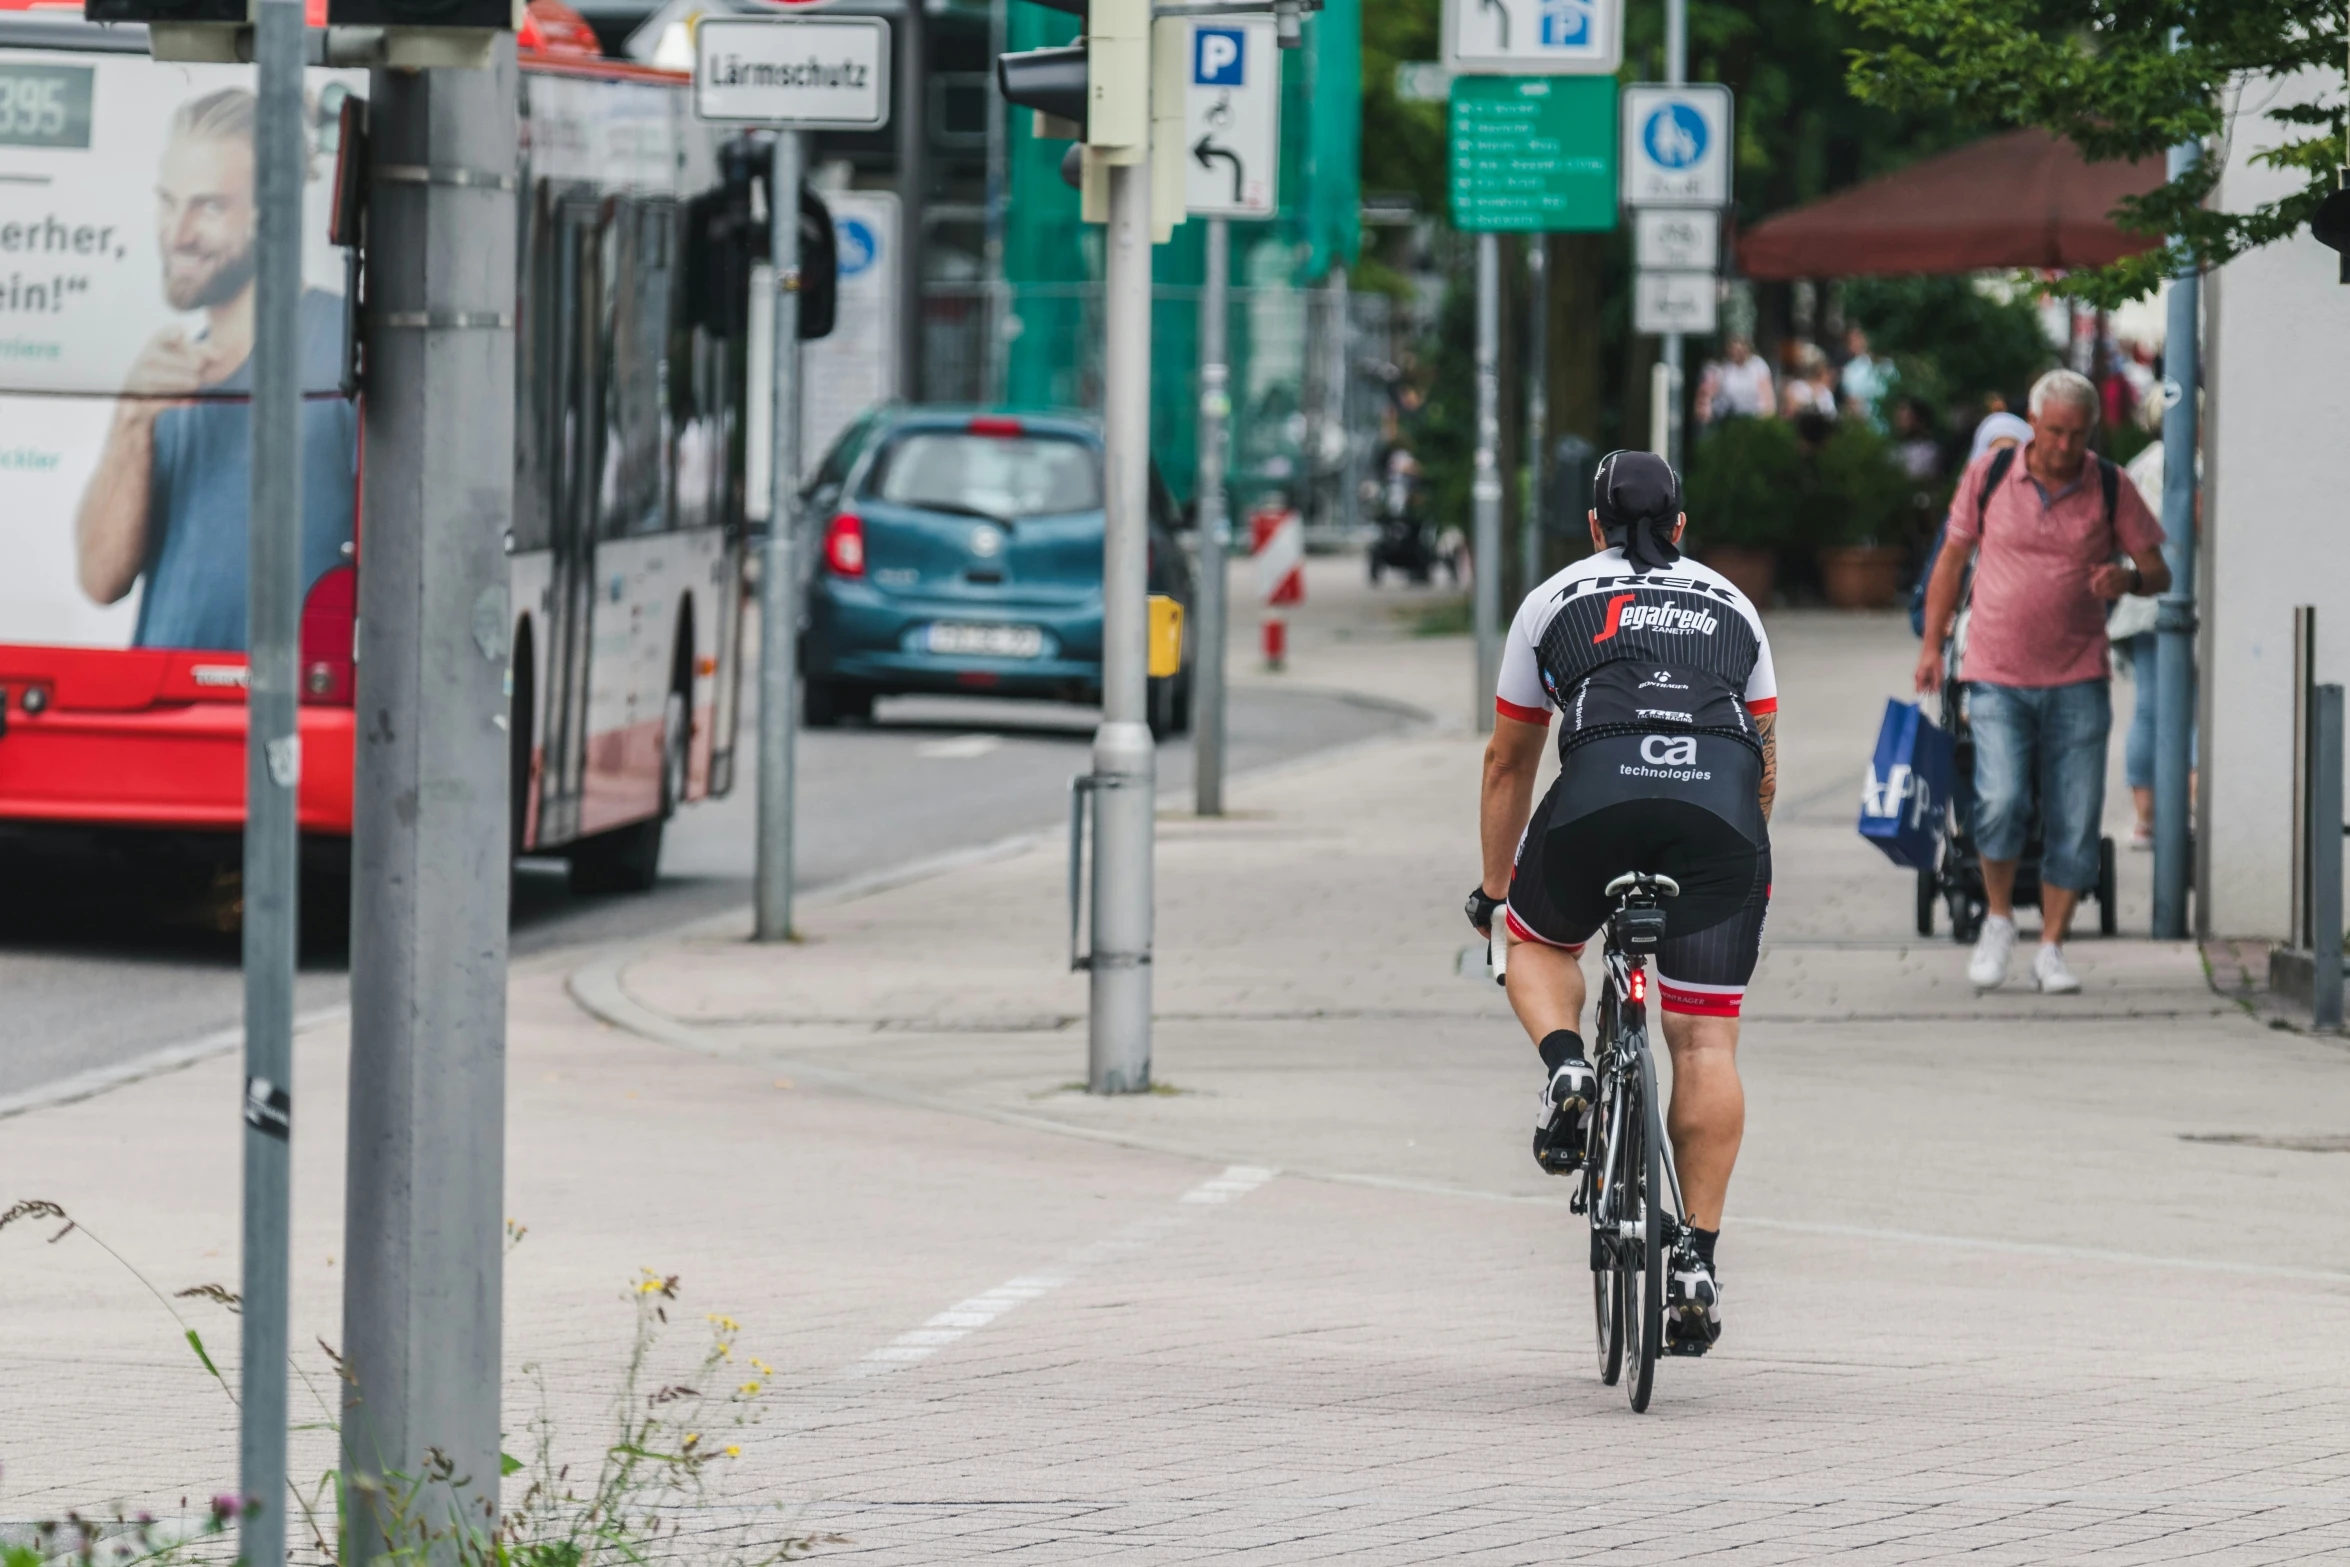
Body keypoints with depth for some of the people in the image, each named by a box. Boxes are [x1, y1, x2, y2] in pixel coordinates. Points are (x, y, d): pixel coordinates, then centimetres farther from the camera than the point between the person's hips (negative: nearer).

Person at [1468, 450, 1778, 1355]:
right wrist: (1734, 867, 48)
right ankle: (1696, 1259, -1)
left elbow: (1508, 763, 31)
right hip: (1724, 803, 1)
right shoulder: (1730, 605, 31)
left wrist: (1494, 890, 42)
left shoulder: (1554, 600, 26)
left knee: (1538, 942, 28)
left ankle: (1565, 1069, -2)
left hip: (1603, 788, -1)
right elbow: (1767, 764, 35)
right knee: (1705, 1037, 5)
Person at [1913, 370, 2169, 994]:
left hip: (2076, 680, 1)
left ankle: (2051, 950, 12)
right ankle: (1998, 919, 7)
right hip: (1997, 678, -1)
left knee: (2074, 824, -1)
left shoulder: (2110, 488, 0)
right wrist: (1932, 645, 5)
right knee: (2002, 802, -18)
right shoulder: (1988, 476, 0)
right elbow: (1952, 558, 10)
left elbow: (2158, 572, 5)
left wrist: (2130, 578, -19)